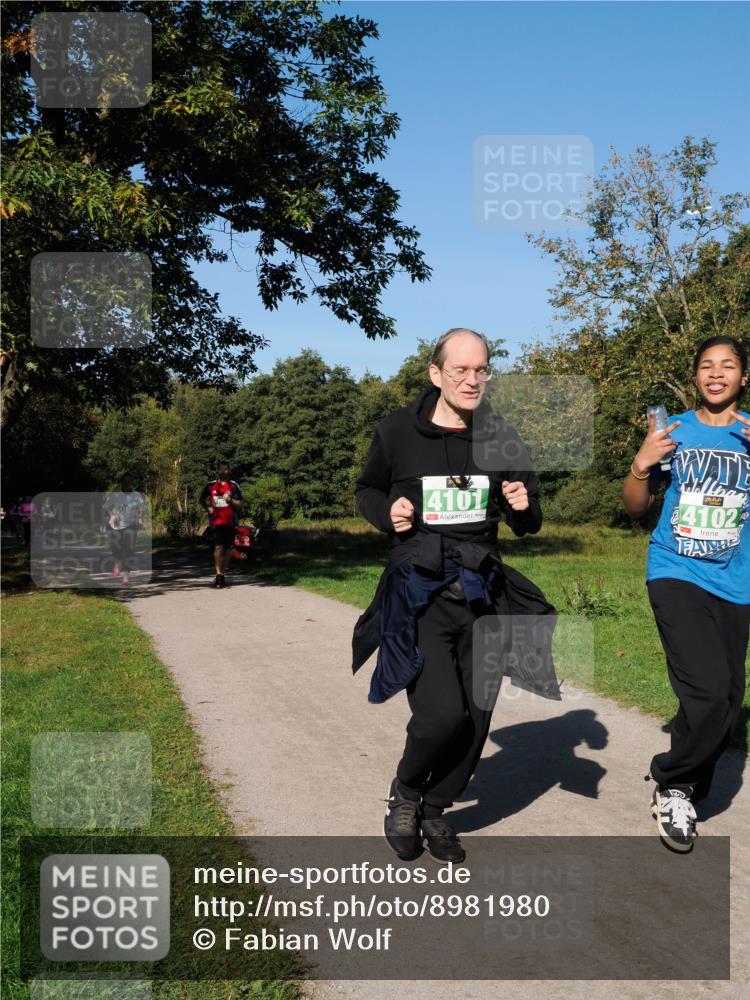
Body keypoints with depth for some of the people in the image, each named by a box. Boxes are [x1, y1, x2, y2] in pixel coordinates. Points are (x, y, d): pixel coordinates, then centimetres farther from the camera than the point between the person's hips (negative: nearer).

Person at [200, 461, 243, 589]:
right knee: (218, 547, -17)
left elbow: (240, 504, 5)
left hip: (230, 522, 2)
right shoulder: (210, 485, 5)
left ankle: (223, 575, 22)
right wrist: (208, 507, 0)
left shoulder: (234, 486, 5)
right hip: (216, 520, -2)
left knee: (227, 549, 9)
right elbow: (202, 499, 18)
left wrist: (230, 500, -14)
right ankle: (218, 575, -22)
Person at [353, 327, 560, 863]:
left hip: (482, 595, 4)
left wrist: (525, 507, -9)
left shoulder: (502, 439, 4)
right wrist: (387, 512, -7)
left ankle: (435, 809, 32)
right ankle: (404, 792, 15)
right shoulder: (398, 432, -3)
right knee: (442, 713, -17)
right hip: (418, 595, -3)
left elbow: (529, 525, 14)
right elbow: (367, 490, 15)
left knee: (475, 718, 6)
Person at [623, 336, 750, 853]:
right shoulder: (673, 431, 5)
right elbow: (636, 508, 10)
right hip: (677, 574, -2)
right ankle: (673, 784, 3)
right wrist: (642, 464, -9)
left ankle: (684, 790, 27)